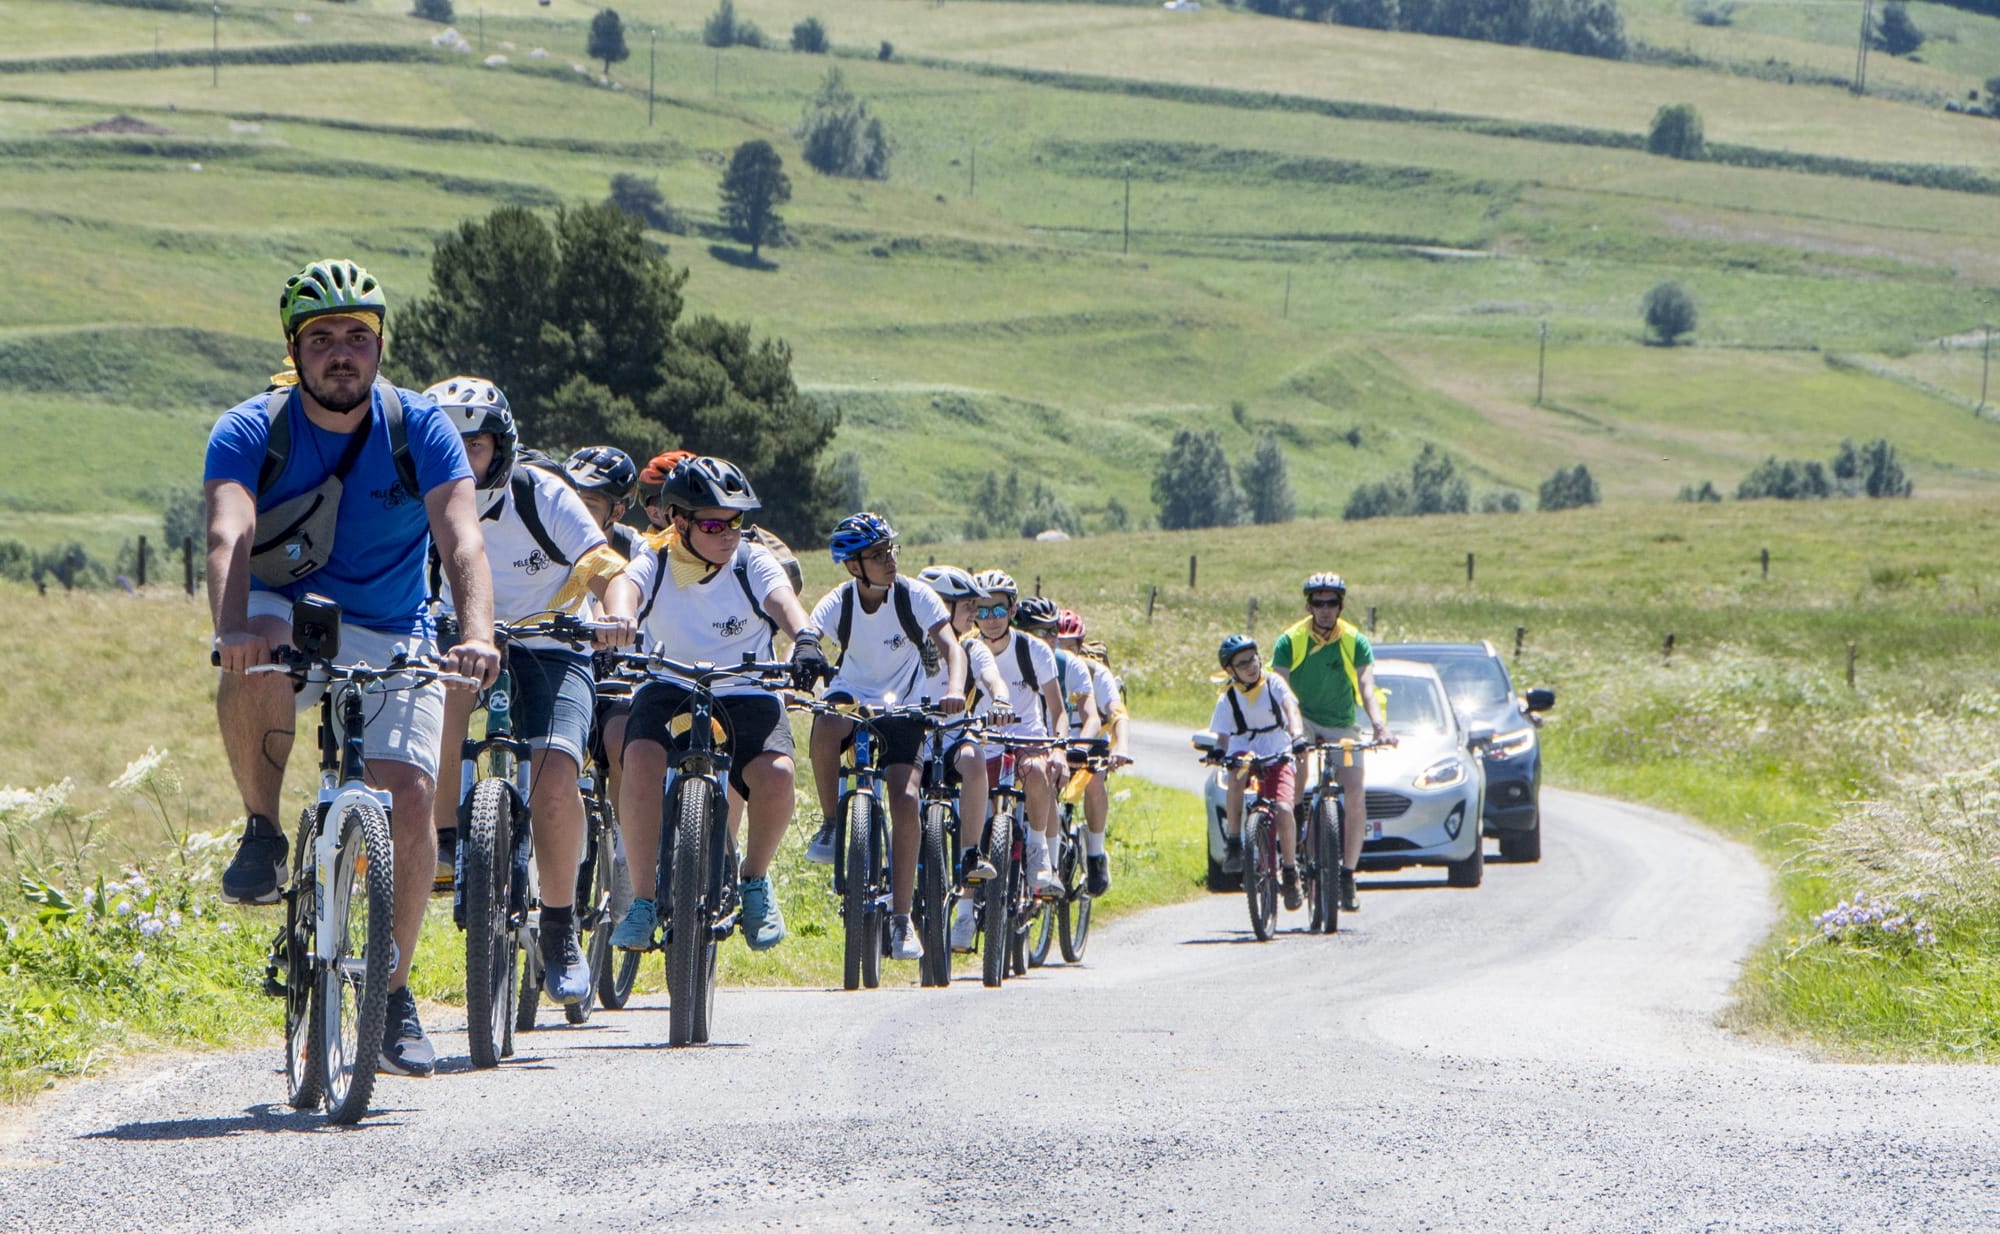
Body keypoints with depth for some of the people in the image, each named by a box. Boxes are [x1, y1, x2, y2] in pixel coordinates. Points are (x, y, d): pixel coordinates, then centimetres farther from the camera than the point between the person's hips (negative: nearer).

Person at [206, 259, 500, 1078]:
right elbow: (230, 534, -30)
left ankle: (394, 994, 1)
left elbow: (462, 540, -24)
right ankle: (263, 834, -15)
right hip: (286, 616, -1)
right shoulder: (250, 431, -12)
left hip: (391, 640, 1)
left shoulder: (420, 430, -10)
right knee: (255, 661, -38)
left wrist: (476, 635, -43)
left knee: (409, 799, -19)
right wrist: (232, 626, -51)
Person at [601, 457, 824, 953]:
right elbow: (623, 587, -24)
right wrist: (618, 622, -50)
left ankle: (756, 880, 1)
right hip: (669, 692, 0)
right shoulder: (655, 563, -2)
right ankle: (643, 901, -19)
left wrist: (804, 638, -47)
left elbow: (782, 598, -23)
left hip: (745, 694, 0)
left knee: (774, 773, -30)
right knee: (642, 760, -32)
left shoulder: (752, 563, -3)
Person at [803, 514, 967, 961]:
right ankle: (831, 823, -14)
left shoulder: (915, 596, -14)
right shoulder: (837, 604, -14)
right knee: (826, 727, -37)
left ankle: (902, 917, -10)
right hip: (852, 694, 0)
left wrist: (953, 689, -42)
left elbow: (951, 647, -21)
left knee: (905, 799, -17)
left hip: (903, 706, 0)